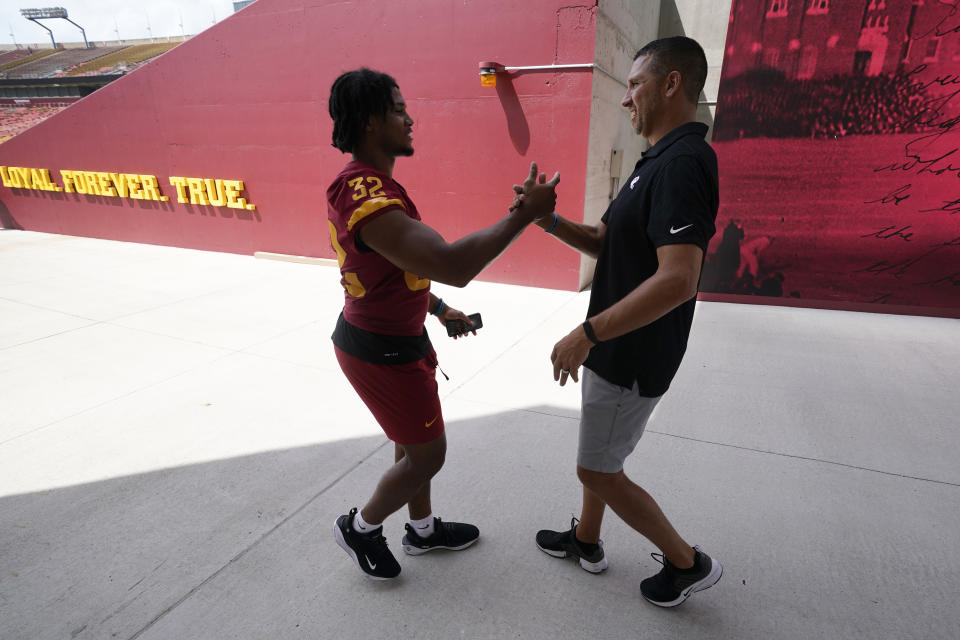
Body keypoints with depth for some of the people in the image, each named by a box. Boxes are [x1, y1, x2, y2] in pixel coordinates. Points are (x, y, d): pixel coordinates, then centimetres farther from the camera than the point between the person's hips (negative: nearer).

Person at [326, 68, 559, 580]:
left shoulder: (366, 185, 7)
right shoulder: (368, 199, -30)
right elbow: (451, 265, -40)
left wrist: (439, 309, 17)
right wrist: (524, 214, -31)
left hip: (395, 336, 10)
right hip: (382, 353, -10)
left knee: (413, 439, 23)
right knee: (426, 454, 8)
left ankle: (422, 529, 44)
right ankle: (360, 527, 32)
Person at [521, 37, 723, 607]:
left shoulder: (683, 163, -22)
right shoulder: (658, 161, 11)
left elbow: (677, 280, -32)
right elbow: (602, 242, 13)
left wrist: (586, 334, -28)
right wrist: (548, 220, -3)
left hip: (633, 358, -10)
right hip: (618, 348, 10)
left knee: (598, 470, 6)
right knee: (600, 456, 23)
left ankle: (687, 563, 26)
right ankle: (586, 540, 44)